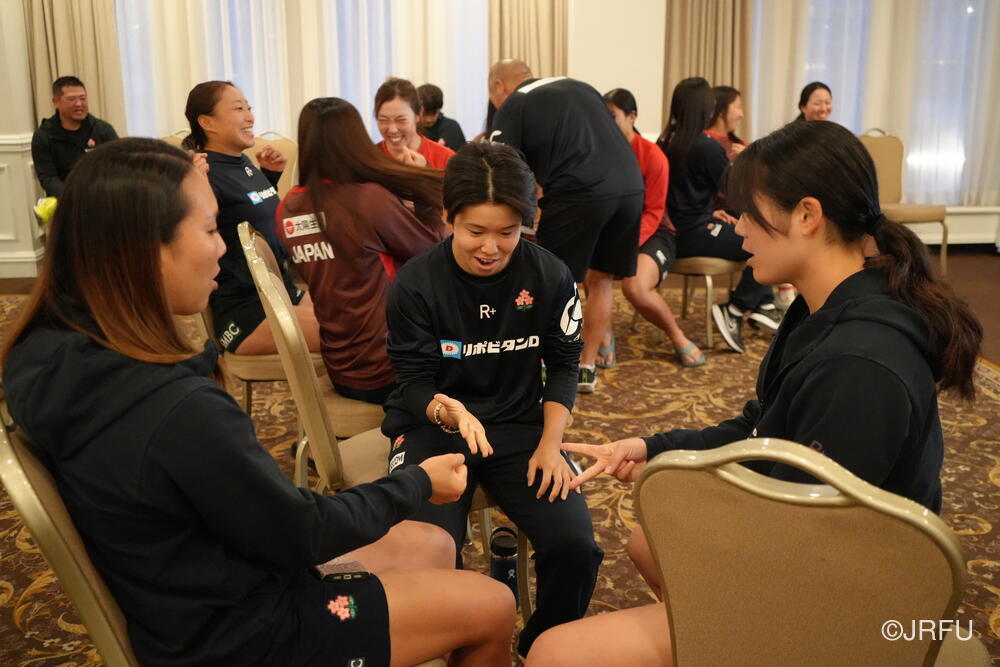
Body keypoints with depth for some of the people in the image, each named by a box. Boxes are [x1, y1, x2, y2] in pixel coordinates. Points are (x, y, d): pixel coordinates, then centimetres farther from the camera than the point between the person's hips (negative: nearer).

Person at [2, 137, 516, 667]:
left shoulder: (46, 354, -11)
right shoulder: (180, 410, -38)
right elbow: (304, 534, -22)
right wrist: (418, 483, -8)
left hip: (189, 600, 9)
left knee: (431, 547, 20)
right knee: (493, 606, 6)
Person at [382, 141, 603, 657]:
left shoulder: (549, 276, -5)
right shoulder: (414, 284, -12)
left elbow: (563, 365, 5)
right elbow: (413, 382, -8)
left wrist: (550, 444, -7)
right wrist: (448, 411, -32)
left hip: (520, 424, 2)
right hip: (432, 425, -1)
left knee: (575, 546, -19)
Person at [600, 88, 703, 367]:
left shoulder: (653, 156, -10)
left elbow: (653, 213, -10)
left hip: (649, 232, -3)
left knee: (635, 286, -32)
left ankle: (679, 339, -3)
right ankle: (603, 337, -8)